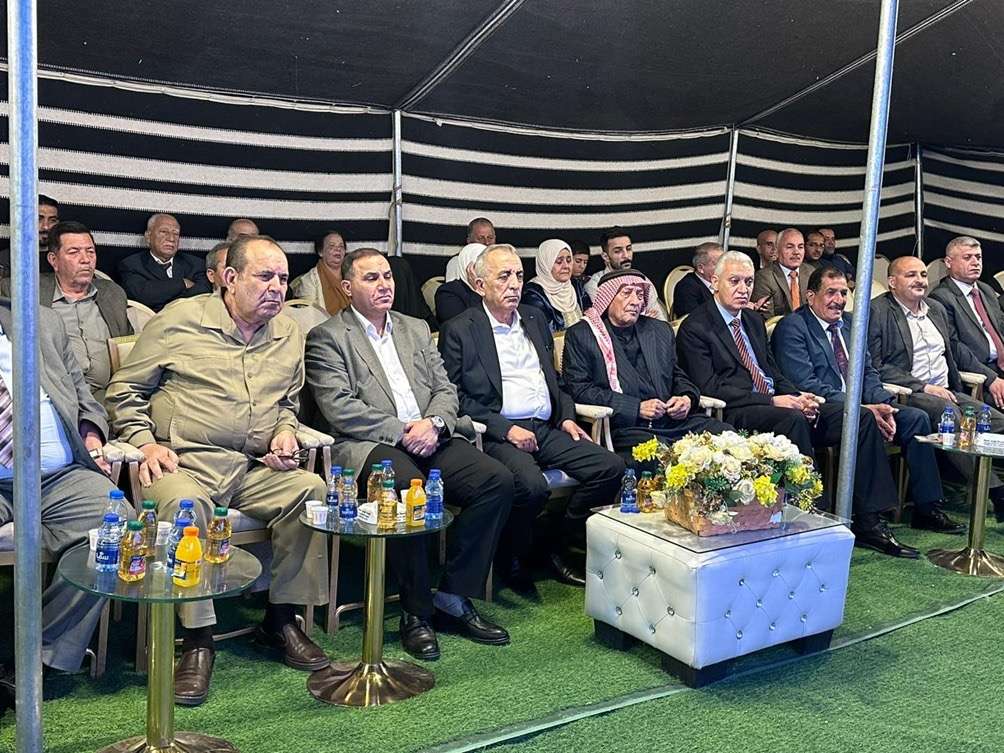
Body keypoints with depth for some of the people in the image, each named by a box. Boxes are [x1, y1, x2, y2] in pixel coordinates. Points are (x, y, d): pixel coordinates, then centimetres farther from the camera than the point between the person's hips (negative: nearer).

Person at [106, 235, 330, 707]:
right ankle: (198, 638, -23)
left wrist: (284, 434, 7)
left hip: (254, 469, 4)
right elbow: (124, 392, 6)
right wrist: (146, 443, -8)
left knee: (312, 490, -23)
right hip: (181, 463, -4)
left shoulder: (289, 336, 15)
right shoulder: (179, 320, 2)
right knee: (186, 503, -37)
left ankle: (281, 619, -7)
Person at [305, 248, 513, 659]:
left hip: (430, 437, 6)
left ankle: (454, 597, -8)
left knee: (498, 479, -19)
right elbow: (339, 409, -7)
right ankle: (416, 611, -18)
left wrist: (433, 423, -6)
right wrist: (402, 431, -13)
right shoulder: (327, 337, 6)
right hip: (370, 445, -5)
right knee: (409, 485, -37)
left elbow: (445, 389, 16)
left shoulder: (417, 329, 24)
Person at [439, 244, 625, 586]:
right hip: (498, 435, -6)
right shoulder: (459, 330, -1)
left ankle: (557, 548, 3)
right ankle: (514, 557, -3)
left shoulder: (534, 319, 20)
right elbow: (456, 397, -7)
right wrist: (506, 429, -15)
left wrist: (567, 417, 9)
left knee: (611, 466, -13)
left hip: (546, 429, 7)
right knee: (532, 485, -34)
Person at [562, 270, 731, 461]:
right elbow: (580, 389, -6)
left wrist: (687, 398, 2)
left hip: (675, 421, 6)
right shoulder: (580, 336, 4)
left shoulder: (661, 330, 21)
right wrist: (637, 408, -12)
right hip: (625, 428, -6)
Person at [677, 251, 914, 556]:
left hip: (779, 403, 8)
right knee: (794, 420, -37)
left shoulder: (754, 321, 21)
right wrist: (771, 401, -19)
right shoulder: (694, 328, -4)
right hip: (736, 415, -8)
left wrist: (797, 396, -1)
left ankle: (868, 522, -8)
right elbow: (710, 387, -13)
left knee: (861, 417, -7)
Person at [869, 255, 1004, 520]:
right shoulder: (876, 312, -4)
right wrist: (924, 387, -17)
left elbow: (956, 350, 30)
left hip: (947, 392, 8)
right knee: (947, 411, -34)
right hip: (907, 396, -8)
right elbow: (875, 366, -13)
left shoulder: (937, 308, 21)